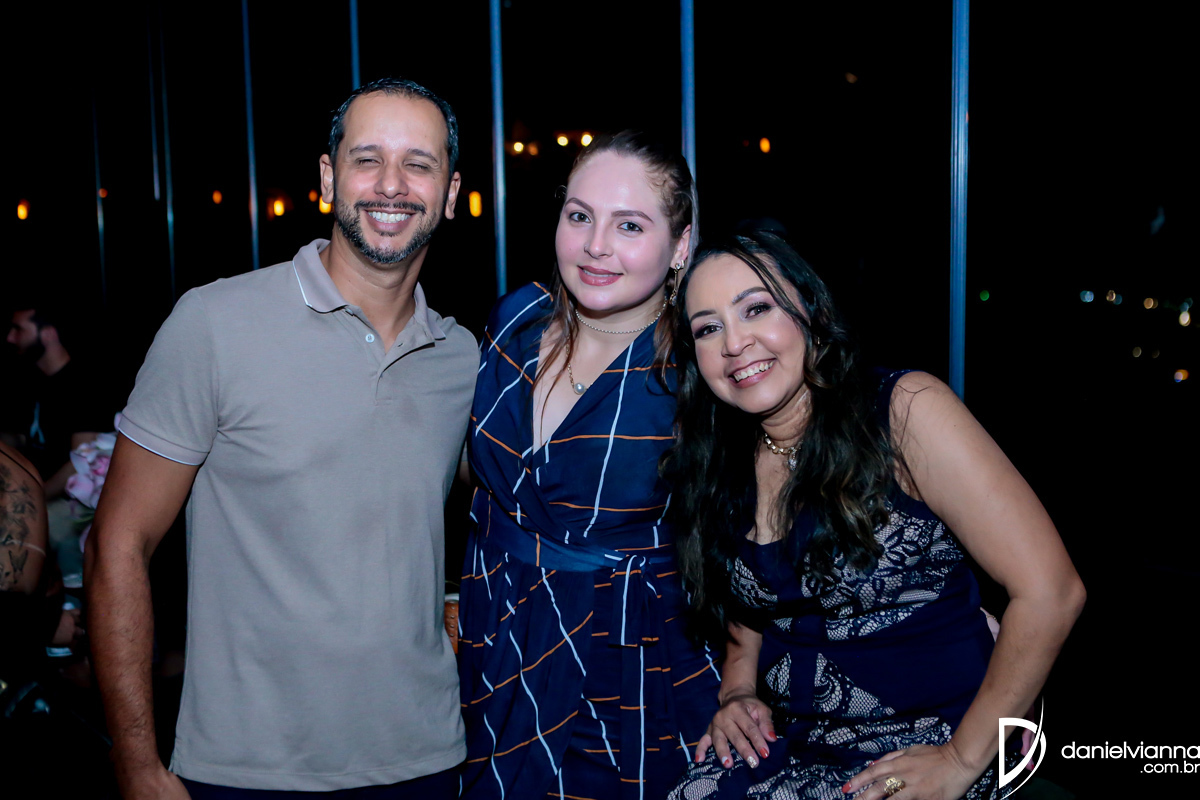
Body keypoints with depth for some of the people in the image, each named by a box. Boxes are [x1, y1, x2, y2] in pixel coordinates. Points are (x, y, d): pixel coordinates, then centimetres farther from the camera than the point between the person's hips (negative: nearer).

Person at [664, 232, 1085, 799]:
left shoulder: (907, 411, -13)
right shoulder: (719, 470, 3)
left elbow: (1050, 591, -17)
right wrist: (738, 697, -1)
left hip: (924, 746, -4)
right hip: (786, 739, 4)